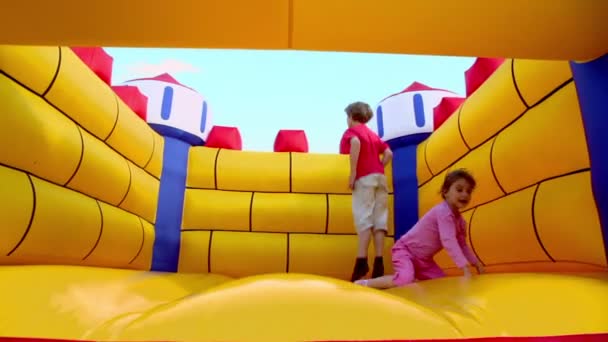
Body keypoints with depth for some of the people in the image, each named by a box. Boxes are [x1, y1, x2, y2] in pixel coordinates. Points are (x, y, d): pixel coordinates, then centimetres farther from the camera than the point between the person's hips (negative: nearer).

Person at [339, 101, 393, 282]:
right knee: (379, 219, 1)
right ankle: (379, 262, -4)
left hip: (364, 178, -6)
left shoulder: (351, 131, 6)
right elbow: (389, 153, 14)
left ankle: (361, 261, -20)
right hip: (380, 177, 6)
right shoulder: (373, 134, 25)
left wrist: (353, 172, -17)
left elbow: (356, 143, -18)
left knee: (363, 218, -12)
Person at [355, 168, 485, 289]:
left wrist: (477, 264, 9)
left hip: (423, 258, 10)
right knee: (405, 280, -33)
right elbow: (448, 241, -35)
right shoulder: (443, 212, -26)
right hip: (405, 250, -9)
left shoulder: (460, 221, 5)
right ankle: (364, 284, -18)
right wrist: (465, 268, -38)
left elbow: (462, 245, 16)